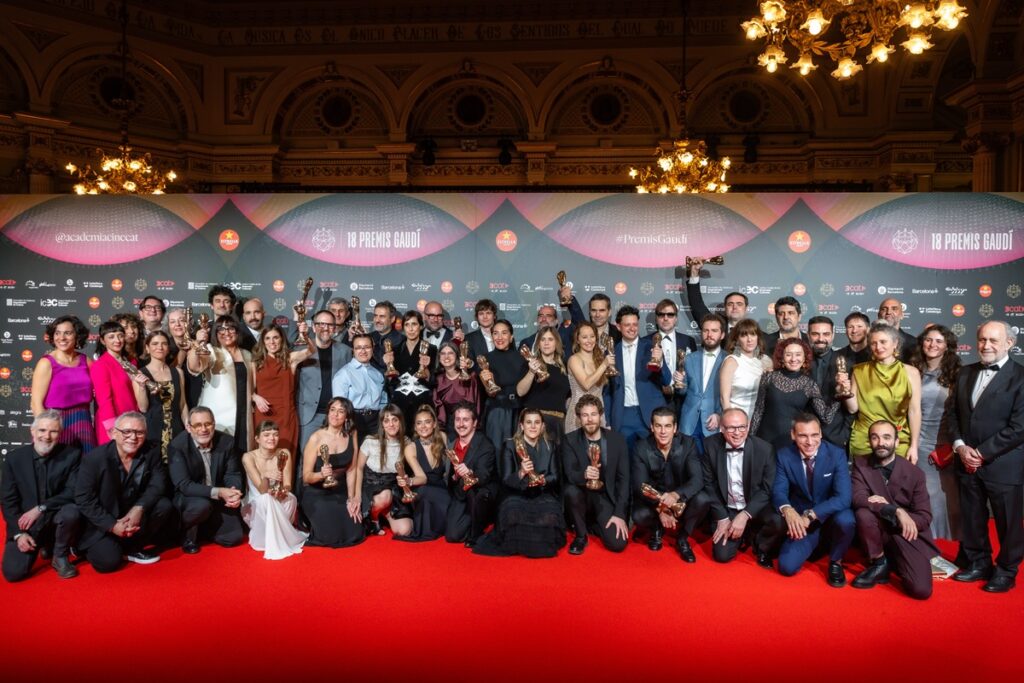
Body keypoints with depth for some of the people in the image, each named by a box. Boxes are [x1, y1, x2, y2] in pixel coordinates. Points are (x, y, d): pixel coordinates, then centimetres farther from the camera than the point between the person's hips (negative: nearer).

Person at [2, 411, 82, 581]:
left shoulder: (72, 455, -8)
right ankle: (44, 545, 19)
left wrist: (40, 508, -23)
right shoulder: (14, 458, -2)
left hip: (56, 518, -1)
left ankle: (60, 557, -6)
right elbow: (8, 500, -1)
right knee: (13, 573, -15)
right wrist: (19, 533, -11)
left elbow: (73, 492, -13)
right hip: (25, 524, 1)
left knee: (71, 512, -34)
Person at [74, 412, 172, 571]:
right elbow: (84, 499, -17)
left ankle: (133, 548, -2)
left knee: (164, 506, -21)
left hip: (133, 515, 4)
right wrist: (112, 525, -24)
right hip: (102, 524, -4)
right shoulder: (95, 458, -17)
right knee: (107, 561, -22)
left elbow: (158, 484, -13)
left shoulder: (151, 454, -7)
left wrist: (139, 508, -32)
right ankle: (95, 546, 14)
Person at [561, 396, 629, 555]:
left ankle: (593, 523, 17)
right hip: (583, 494, -1)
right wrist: (584, 475, -42)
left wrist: (619, 513, -12)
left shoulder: (617, 439, -4)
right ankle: (581, 535, -7)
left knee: (618, 544, -18)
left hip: (607, 497, 1)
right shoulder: (570, 440, -7)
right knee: (570, 491, -35)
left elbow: (623, 478, -4)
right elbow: (569, 474, -18)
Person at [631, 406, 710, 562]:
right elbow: (640, 485, -17)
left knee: (702, 500, -30)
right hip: (653, 498, -1)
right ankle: (656, 529, 8)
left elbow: (697, 479, -23)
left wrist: (676, 495, -43)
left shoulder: (687, 444, -14)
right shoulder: (642, 447, -14)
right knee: (639, 516, -31)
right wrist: (660, 509, -32)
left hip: (681, 498, 1)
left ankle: (682, 537, -2)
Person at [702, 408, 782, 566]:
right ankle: (744, 534, 20)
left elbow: (768, 489, -11)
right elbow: (709, 484, -4)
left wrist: (745, 515, -21)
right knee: (722, 555, -14)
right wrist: (722, 518, -10)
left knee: (778, 522, -31)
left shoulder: (765, 449, -15)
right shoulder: (711, 445, -10)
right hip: (726, 509, 1)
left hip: (755, 508, -1)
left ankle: (762, 548, 4)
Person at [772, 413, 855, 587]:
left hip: (831, 518, -1)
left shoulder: (837, 455, -13)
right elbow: (778, 491, -11)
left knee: (846, 519, -36)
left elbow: (843, 497, -22)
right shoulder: (784, 456, -8)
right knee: (787, 566, -18)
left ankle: (835, 562, -4)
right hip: (802, 522, 1)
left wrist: (810, 515, -33)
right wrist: (788, 510, -35)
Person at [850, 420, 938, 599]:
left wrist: (883, 507, -20)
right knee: (864, 513, -33)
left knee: (921, 590, -21)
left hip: (906, 534, 0)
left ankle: (895, 561, 14)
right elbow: (858, 499, -18)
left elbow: (925, 517, -7)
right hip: (879, 533, 0)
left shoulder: (914, 473, -4)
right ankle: (879, 564, -7)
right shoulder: (860, 465, -3)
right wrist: (896, 511, -31)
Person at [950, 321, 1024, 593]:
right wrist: (960, 446, -4)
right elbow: (955, 414, 12)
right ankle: (978, 563, 31)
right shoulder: (966, 373, 10)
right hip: (968, 462, 5)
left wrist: (982, 453, -15)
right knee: (971, 519, 14)